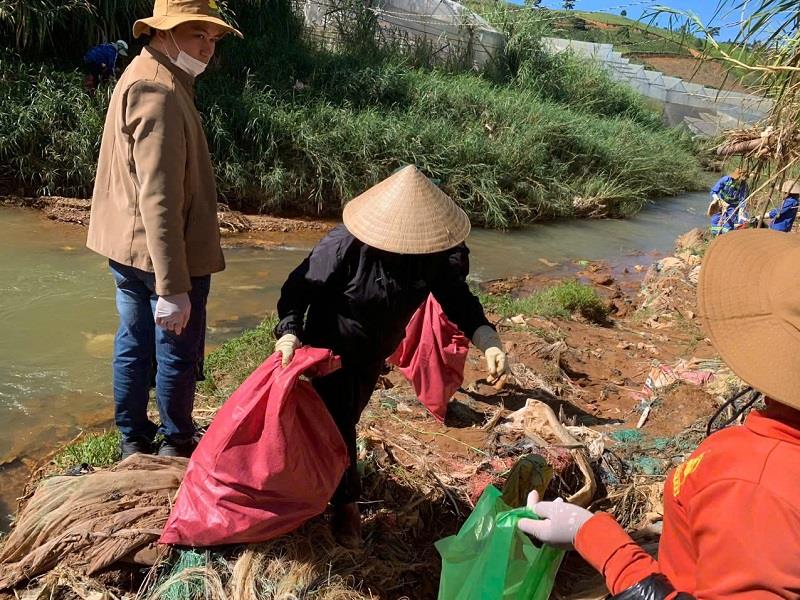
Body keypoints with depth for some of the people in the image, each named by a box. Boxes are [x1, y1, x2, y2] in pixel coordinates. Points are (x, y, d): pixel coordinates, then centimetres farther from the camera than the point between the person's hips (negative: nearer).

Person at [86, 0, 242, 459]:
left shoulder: (142, 77, 14)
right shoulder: (160, 94, -20)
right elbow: (158, 200, -28)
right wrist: (173, 286, -29)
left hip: (128, 249, 10)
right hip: (166, 255, -10)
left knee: (134, 345, 18)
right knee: (178, 354, 6)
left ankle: (135, 442, 33)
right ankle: (178, 445, 24)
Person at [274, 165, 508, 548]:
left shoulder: (437, 252, -22)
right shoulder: (346, 244, -33)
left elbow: (457, 298, -11)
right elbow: (301, 287, -22)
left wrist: (488, 341, -25)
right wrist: (289, 331, -37)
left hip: (376, 351, 5)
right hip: (332, 347, -4)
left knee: (347, 416, 23)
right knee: (336, 422, 1)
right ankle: (346, 503, 23)